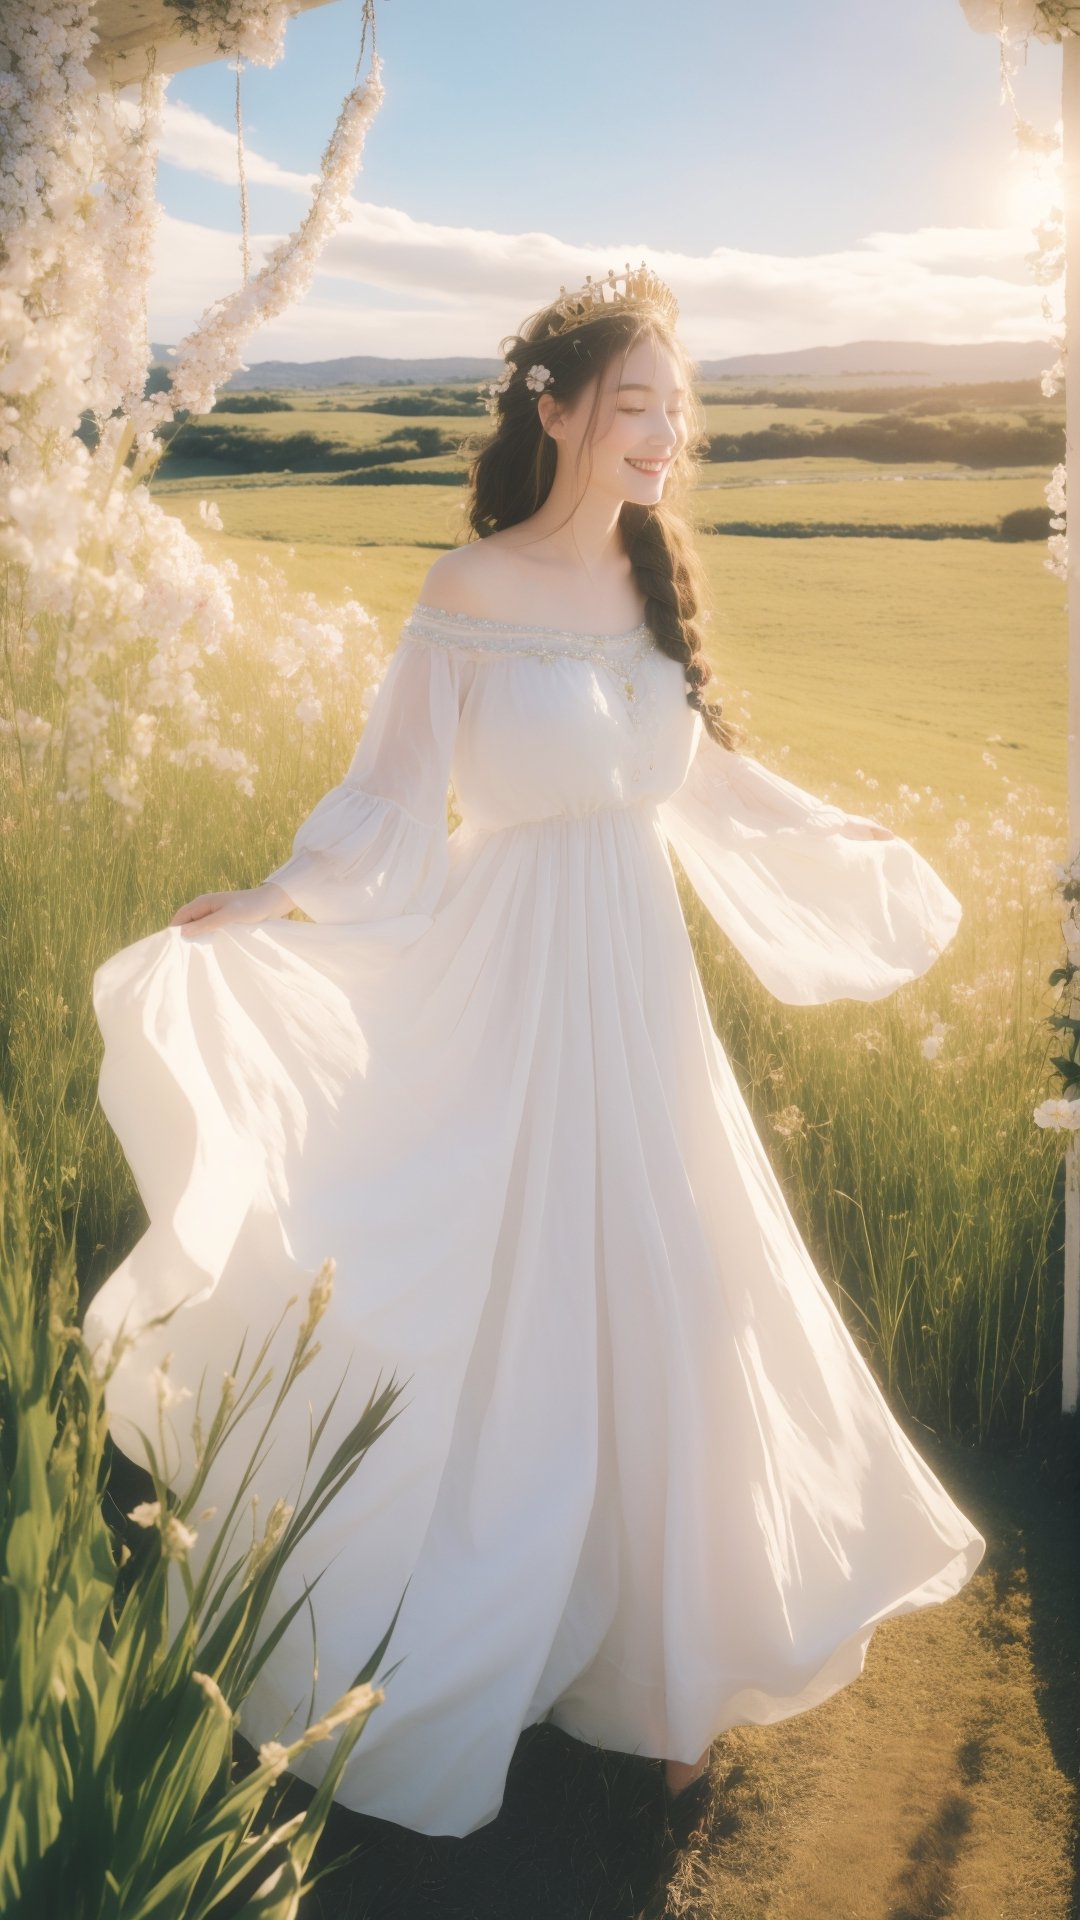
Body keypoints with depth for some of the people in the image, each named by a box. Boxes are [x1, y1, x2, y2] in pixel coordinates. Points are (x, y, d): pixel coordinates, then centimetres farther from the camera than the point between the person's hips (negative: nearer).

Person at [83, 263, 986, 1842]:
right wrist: (253, 912, -27)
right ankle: (468, 1667, 30)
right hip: (513, 995, -6)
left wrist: (850, 844, 28)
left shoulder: (651, 584, 6)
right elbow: (388, 806, -12)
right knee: (510, 1319, 5)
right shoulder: (470, 595, -12)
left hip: (644, 986, 6)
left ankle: (657, 1657, 34)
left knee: (659, 1314, 13)